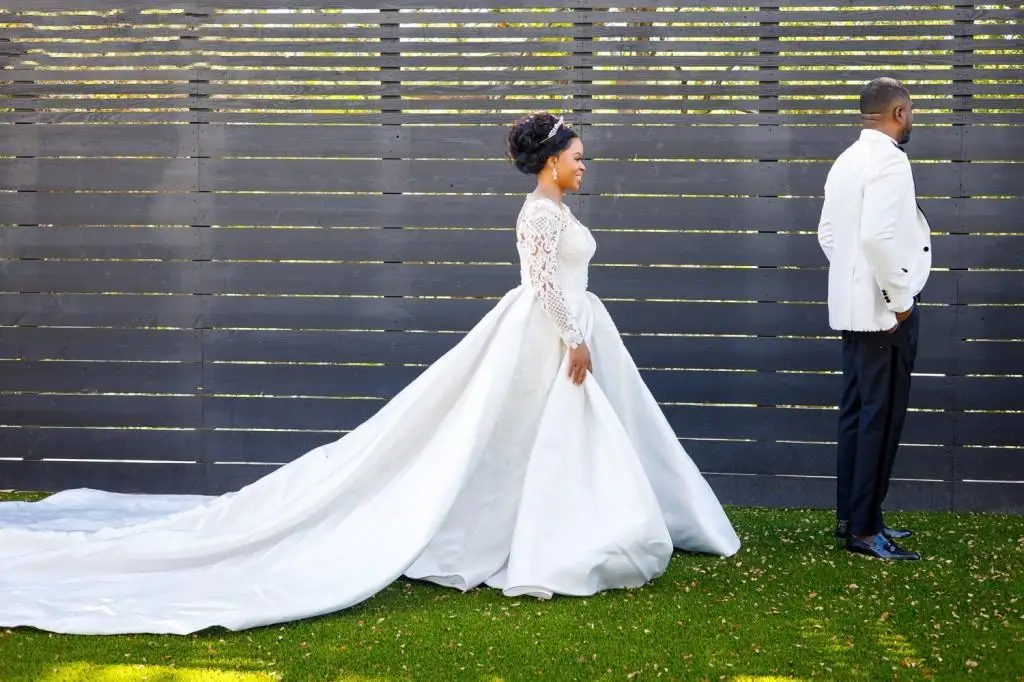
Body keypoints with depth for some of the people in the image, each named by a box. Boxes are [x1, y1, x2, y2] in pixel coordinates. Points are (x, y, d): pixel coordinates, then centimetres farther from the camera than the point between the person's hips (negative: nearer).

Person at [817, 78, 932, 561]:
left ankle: (850, 518, 20)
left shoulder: (848, 160, 12)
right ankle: (864, 530, -1)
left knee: (857, 413, 13)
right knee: (881, 417, -4)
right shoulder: (888, 160, -16)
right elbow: (878, 236, -26)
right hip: (884, 310, -9)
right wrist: (900, 298, -17)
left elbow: (828, 231, 16)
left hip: (855, 305, 9)